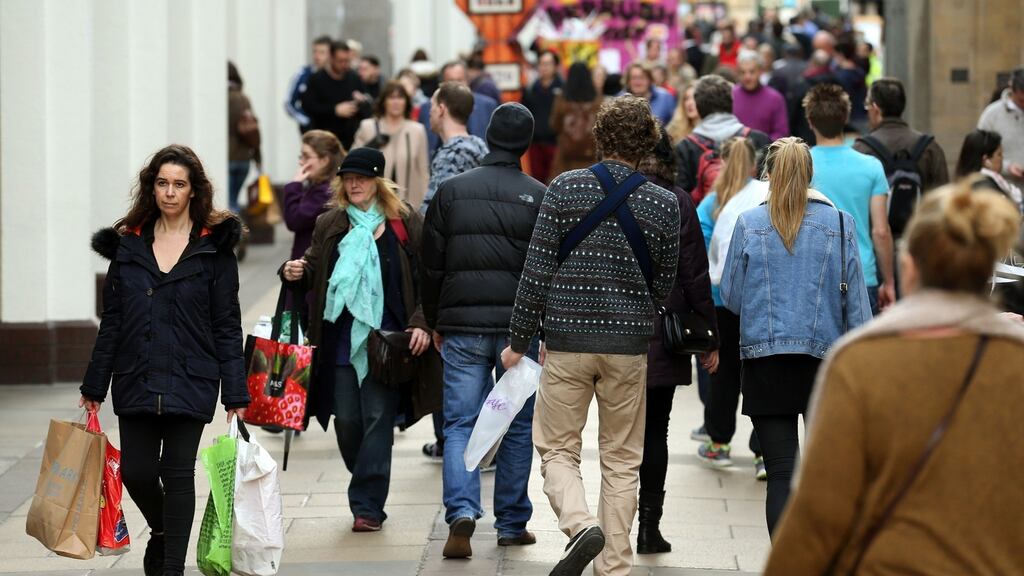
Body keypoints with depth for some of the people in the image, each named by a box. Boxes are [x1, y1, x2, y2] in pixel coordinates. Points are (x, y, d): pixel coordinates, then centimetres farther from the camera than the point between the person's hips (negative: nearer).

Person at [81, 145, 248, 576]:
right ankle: (161, 531, 33)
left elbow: (227, 327, -1)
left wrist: (235, 394, -5)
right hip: (136, 379, 3)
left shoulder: (214, 248, 0)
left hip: (189, 381, -3)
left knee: (178, 473, 0)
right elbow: (111, 322, 10)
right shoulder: (129, 244, 8)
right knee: (136, 471, 2)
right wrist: (94, 386, 8)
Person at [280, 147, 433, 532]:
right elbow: (314, 266, 19)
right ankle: (368, 493, 22)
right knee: (346, 421, 3)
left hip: (386, 341, -3)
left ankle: (367, 506, -5)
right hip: (341, 339, 3)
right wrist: (296, 273, -5)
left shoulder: (405, 223, 2)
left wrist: (421, 323, -10)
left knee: (377, 419, -7)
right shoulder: (330, 224, 11)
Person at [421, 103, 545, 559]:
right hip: (519, 327, -1)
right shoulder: (538, 197, -3)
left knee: (460, 423, 3)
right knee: (518, 426, 10)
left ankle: (462, 511, -16)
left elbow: (432, 264, 7)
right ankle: (512, 524, 15)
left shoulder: (451, 191, 3)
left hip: (461, 325, 1)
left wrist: (435, 323, 16)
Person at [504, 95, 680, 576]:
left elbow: (537, 270, -6)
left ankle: (580, 523, -17)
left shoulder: (565, 189, -6)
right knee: (622, 461, 10)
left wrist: (519, 341, 1)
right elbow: (665, 284, 7)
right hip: (630, 346, 2)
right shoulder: (664, 204, -1)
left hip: (567, 341, -1)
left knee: (557, 449, 9)